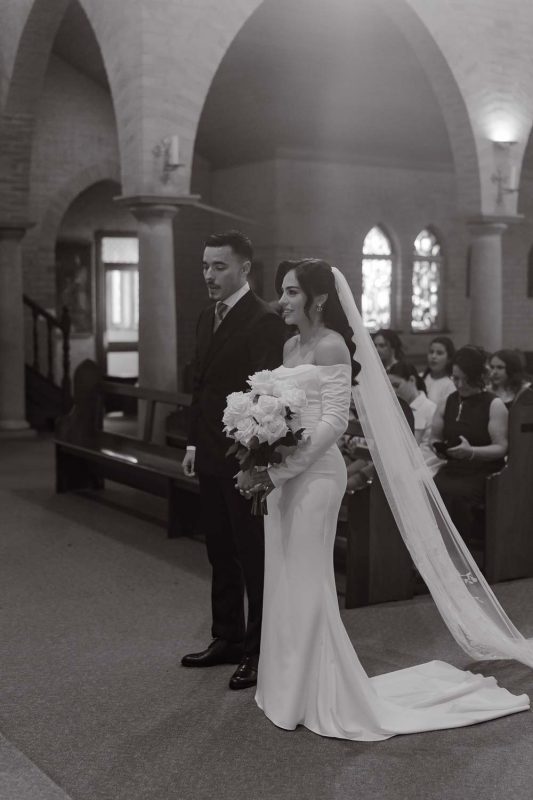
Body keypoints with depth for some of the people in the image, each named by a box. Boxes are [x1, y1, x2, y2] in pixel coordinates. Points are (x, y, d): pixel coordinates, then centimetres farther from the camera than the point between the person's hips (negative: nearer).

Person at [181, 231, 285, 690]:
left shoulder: (265, 321, -14)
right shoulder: (208, 318, 13)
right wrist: (194, 442, 14)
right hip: (211, 457, 8)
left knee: (253, 556, 2)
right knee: (221, 554, 17)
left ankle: (259, 652, 13)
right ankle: (227, 639, 29)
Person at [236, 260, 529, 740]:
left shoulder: (331, 345, -12)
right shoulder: (291, 346, 13)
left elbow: (334, 421, -19)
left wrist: (278, 470, -20)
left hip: (313, 474, -8)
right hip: (281, 474, 8)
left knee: (307, 583, 1)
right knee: (285, 581, 13)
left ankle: (320, 696, 16)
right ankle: (292, 686, 27)